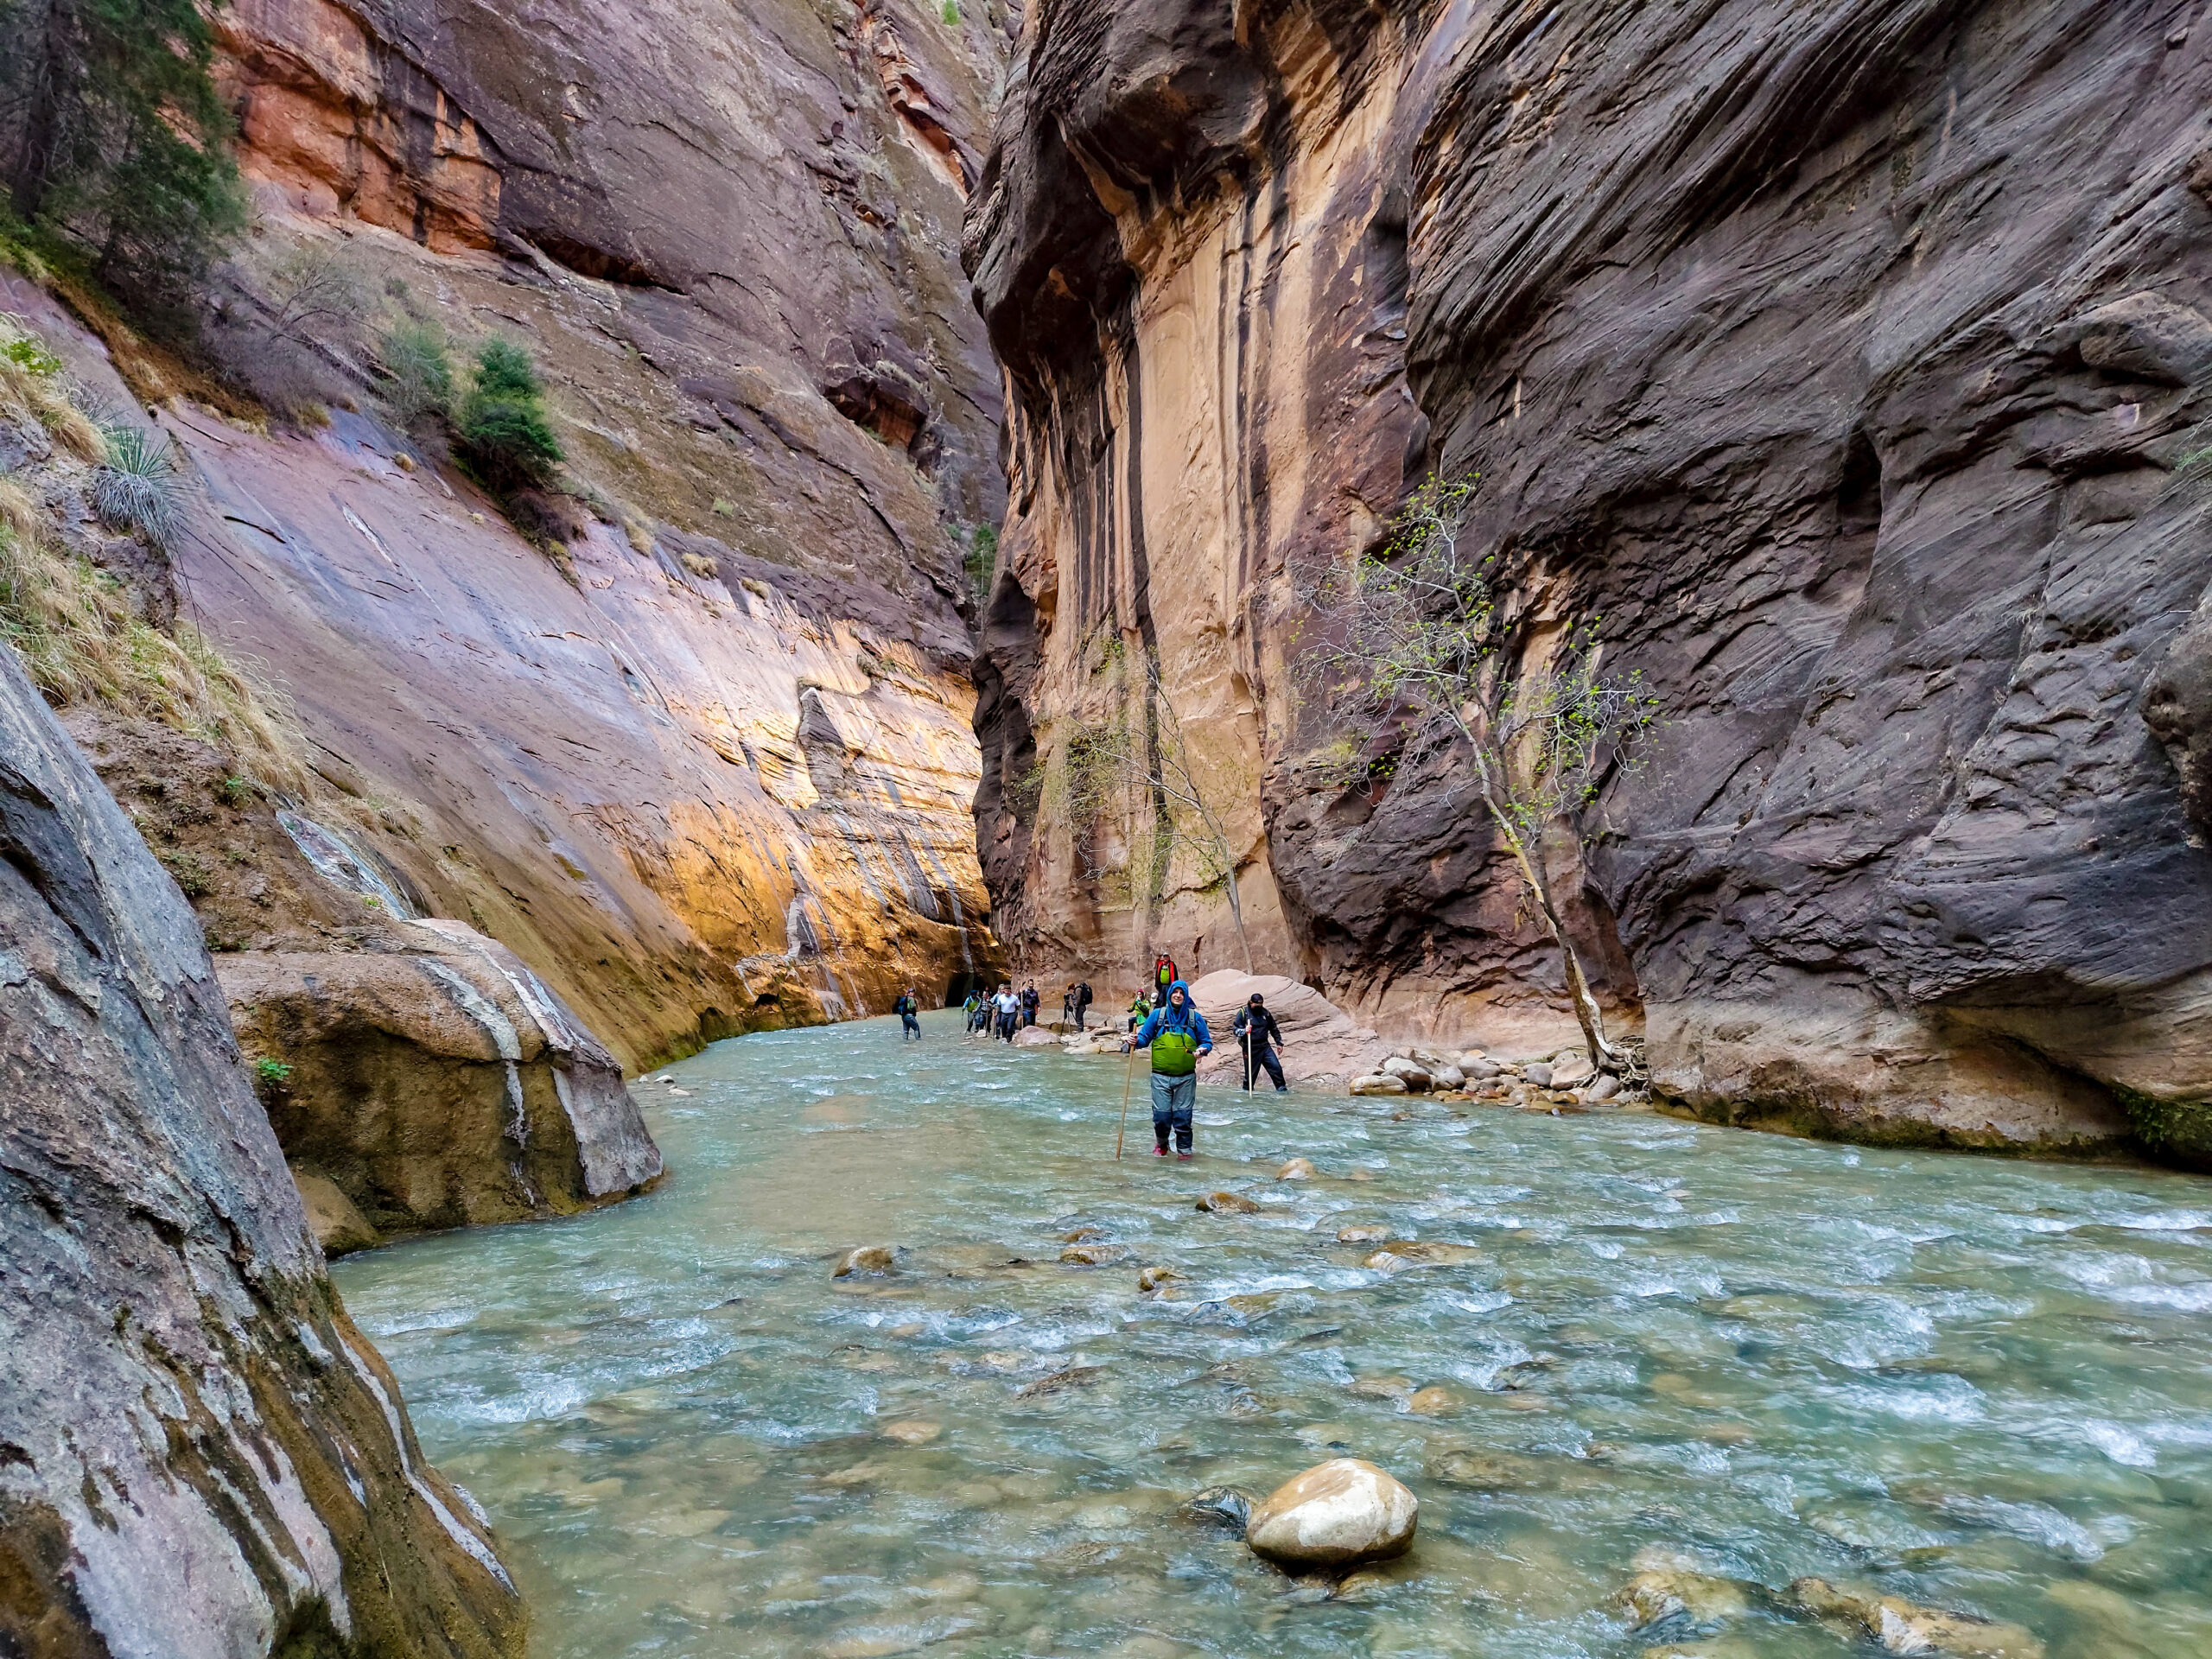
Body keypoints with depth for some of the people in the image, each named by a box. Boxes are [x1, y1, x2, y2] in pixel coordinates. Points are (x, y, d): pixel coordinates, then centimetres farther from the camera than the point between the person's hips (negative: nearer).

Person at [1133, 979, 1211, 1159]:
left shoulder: (1195, 1017, 3)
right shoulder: (1157, 1014, 2)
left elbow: (1207, 1042, 7)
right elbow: (1144, 1038, 5)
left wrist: (1202, 1050, -14)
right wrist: (1136, 1041, -16)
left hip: (1186, 1078, 0)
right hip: (1161, 1076, 0)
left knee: (1183, 1116, 3)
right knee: (1161, 1115, 2)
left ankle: (1184, 1149, 18)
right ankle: (1161, 1145, 27)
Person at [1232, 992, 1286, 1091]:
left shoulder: (1265, 1012, 8)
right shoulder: (1243, 1012, -5)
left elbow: (1273, 1028, 20)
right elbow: (1235, 1029, -7)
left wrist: (1279, 1042, 20)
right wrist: (1244, 1031, -27)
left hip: (1265, 1046, 4)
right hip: (1251, 1048, -4)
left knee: (1276, 1067, -5)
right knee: (1251, 1073, 1)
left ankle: (1281, 1089, 5)